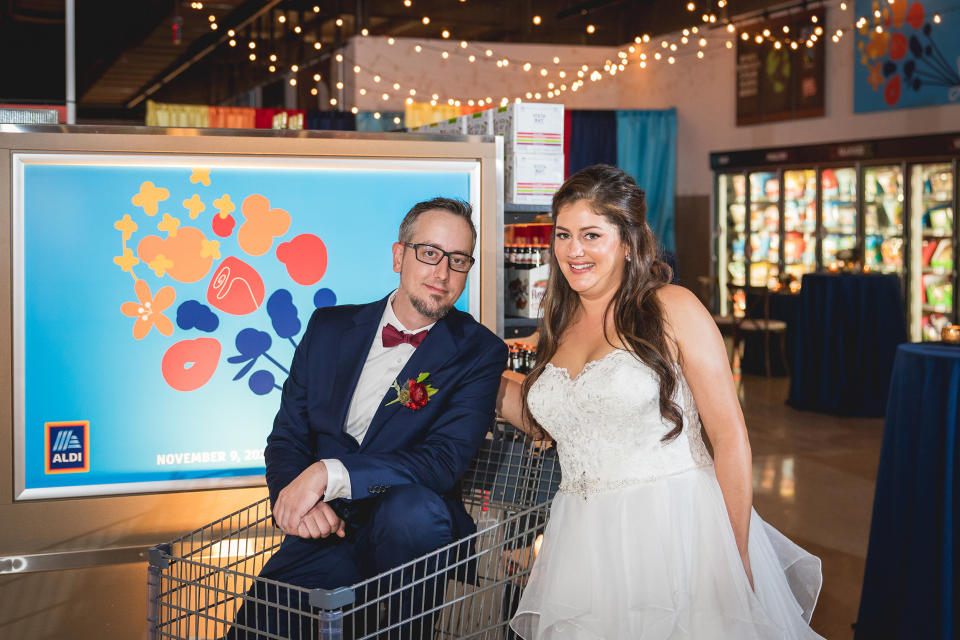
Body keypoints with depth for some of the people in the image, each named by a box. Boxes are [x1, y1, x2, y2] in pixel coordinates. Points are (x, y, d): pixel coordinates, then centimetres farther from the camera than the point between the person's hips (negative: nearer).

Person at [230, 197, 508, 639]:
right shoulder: (329, 328, 10)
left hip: (408, 533, -1)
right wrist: (296, 495, -12)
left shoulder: (479, 353, -2)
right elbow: (286, 438, 11)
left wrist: (328, 474, -24)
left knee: (413, 505, -36)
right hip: (324, 531, 2)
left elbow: (444, 461, -15)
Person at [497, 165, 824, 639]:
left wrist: (736, 558, -13)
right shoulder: (560, 325, 11)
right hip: (587, 544, 5)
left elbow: (731, 440, -10)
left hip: (677, 530, -5)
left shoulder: (673, 308, -7)